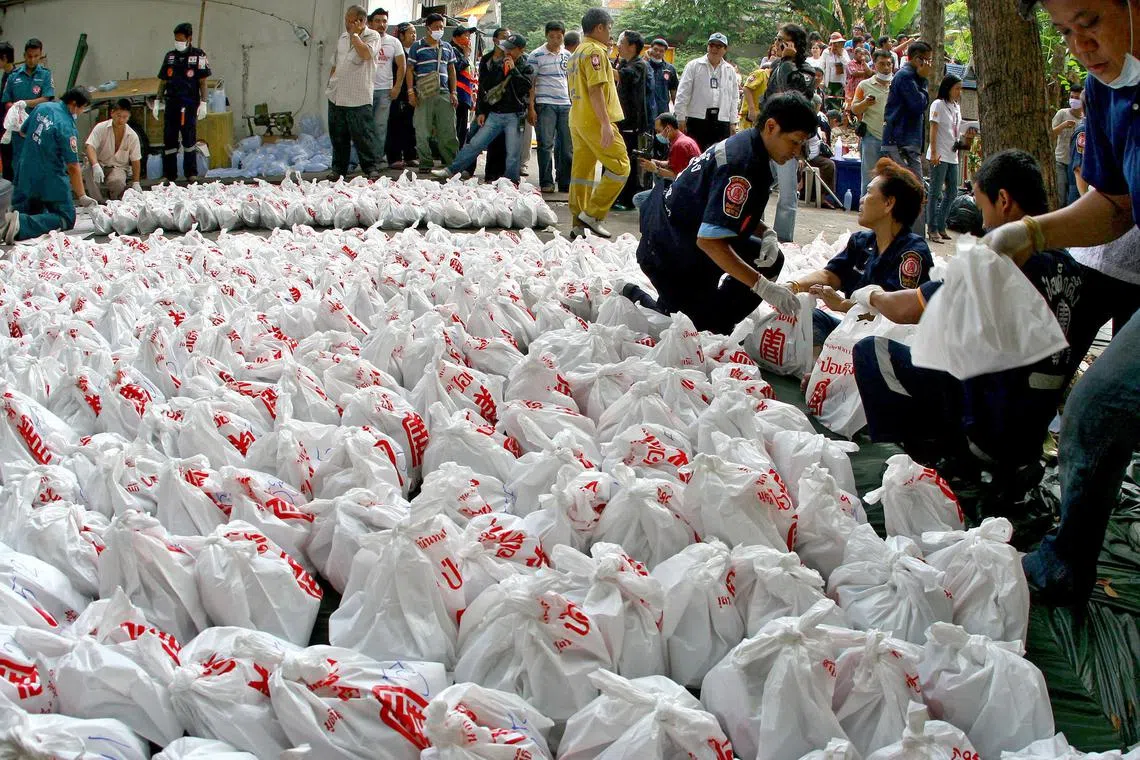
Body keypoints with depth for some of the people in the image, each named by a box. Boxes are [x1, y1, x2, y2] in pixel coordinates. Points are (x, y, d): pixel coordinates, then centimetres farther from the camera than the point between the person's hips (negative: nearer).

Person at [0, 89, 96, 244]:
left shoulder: (41, 107, 1)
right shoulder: (67, 127, -20)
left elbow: (23, 131, 17)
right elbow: (73, 167, -18)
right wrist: (82, 197, -12)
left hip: (27, 176, 8)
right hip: (51, 179, -8)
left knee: (35, 212, 26)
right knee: (66, 219, 0)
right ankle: (23, 224, -21)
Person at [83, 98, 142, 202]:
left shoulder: (132, 136, -5)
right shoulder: (101, 128, -12)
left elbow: (136, 161, 3)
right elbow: (89, 147, -25)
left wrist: (136, 183, -4)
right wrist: (96, 166, -44)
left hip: (118, 167, 0)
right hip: (100, 164, 0)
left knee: (117, 182, -35)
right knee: (90, 171, -36)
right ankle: (98, 202, -21)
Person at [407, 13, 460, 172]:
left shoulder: (447, 48, 15)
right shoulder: (418, 46, 3)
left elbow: (452, 70, 19)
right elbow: (410, 70, 3)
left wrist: (453, 92, 10)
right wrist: (411, 91, -6)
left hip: (444, 93, 3)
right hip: (423, 94, -3)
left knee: (448, 131, 0)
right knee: (423, 132, -2)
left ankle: (453, 162, 5)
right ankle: (426, 163, 5)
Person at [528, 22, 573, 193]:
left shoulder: (567, 56, 13)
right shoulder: (537, 55, -1)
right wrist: (531, 108, -9)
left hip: (565, 104, 4)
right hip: (545, 104, -4)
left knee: (566, 146, 5)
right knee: (546, 144, -4)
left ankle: (565, 182, 13)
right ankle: (546, 182, 2)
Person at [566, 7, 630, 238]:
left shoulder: (577, 54, 19)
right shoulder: (595, 51, -11)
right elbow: (595, 89, -20)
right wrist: (605, 123, -25)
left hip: (577, 120, 10)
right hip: (595, 120, -10)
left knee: (582, 170, 9)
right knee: (620, 166, -6)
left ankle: (578, 223, 9)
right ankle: (592, 215, -10)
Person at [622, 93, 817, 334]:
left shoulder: (746, 144, 1)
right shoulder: (740, 163, -29)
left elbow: (742, 213, 16)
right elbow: (709, 240, -35)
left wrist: (766, 234, -6)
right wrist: (764, 287, -34)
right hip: (669, 255, -10)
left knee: (771, 259, 5)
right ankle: (634, 297, 9)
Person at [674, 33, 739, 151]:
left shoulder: (730, 71, 14)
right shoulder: (694, 66, 3)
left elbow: (733, 98, 16)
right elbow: (683, 94, 0)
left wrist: (733, 123, 12)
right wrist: (681, 119, -5)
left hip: (721, 122, 3)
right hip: (697, 120, -3)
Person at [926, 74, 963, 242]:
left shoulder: (957, 107, 15)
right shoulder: (938, 104, -7)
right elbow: (933, 130, -12)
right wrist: (934, 152, -17)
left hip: (952, 156, 8)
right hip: (939, 156, -8)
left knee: (952, 192, 9)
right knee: (936, 192, -5)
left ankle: (941, 227, 17)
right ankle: (932, 229, -2)